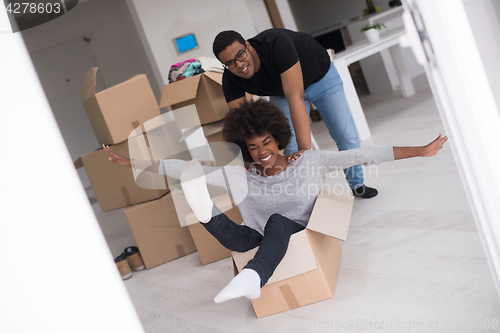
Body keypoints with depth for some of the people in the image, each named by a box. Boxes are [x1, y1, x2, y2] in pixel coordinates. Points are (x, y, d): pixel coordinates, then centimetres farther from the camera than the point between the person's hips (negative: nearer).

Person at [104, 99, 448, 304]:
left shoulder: (310, 162, 0)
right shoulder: (240, 176, 4)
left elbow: (362, 155, -8)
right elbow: (185, 168, 2)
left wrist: (420, 151, -15)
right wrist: (130, 162, -1)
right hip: (267, 246, 3)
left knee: (277, 220, -33)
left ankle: (252, 277, -59)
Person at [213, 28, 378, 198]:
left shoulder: (276, 43, -44)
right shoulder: (231, 79, -27)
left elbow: (295, 96, -50)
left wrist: (304, 148, -55)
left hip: (320, 75, -3)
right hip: (281, 93, 3)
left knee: (348, 138, 0)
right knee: (292, 150, -10)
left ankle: (357, 184, 25)